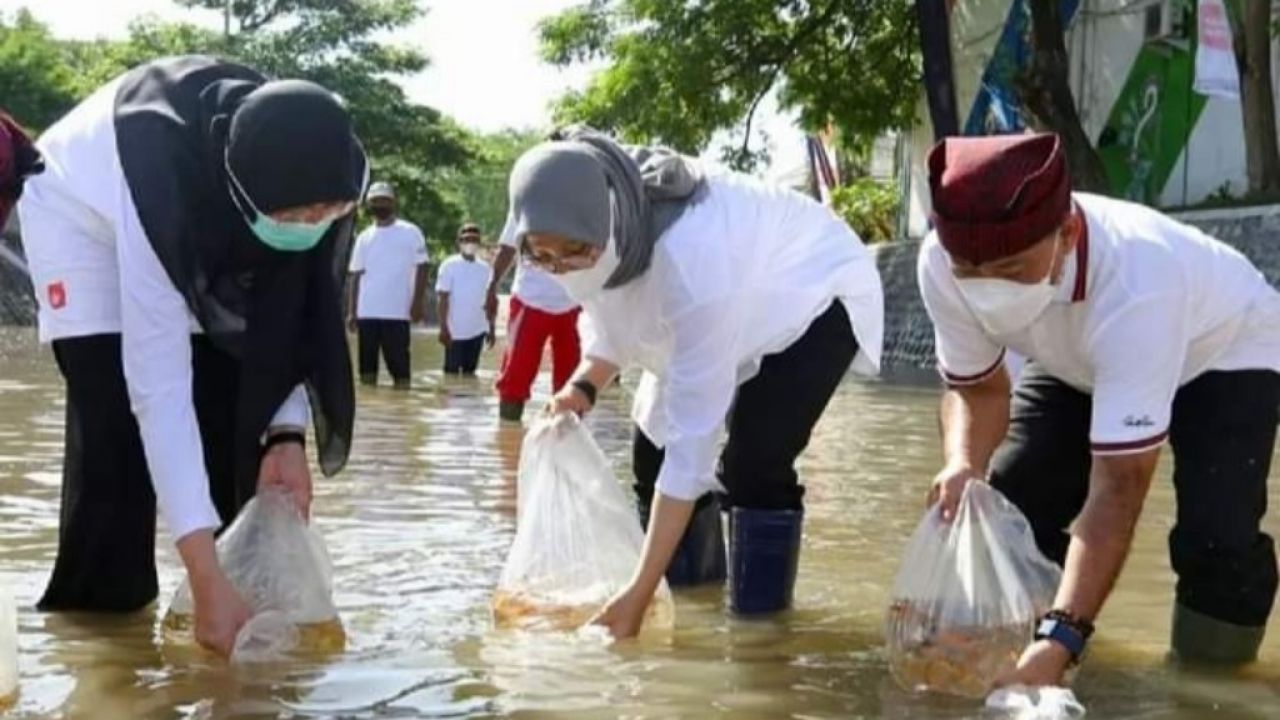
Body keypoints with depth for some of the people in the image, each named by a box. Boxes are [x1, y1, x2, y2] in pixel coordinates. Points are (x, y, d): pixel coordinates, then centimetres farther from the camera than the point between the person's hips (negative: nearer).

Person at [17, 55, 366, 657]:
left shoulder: (313, 181, -31)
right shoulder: (163, 183, -45)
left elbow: (298, 311, -13)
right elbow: (159, 387, -45)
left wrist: (284, 433, -26)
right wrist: (204, 578, -48)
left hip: (212, 231, 5)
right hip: (84, 213, -4)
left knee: (235, 411, -7)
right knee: (116, 421, -17)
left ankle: (245, 588, 6)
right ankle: (99, 610, -4)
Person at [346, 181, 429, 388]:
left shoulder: (410, 232, 1)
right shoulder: (364, 237, 13)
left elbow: (421, 268, -1)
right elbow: (356, 275, 12)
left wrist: (417, 303, -10)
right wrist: (351, 311, 5)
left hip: (398, 312, -4)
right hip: (366, 312, 4)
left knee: (399, 366, -3)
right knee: (367, 366, 6)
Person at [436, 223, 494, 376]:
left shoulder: (484, 268, 7)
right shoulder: (449, 266, -6)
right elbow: (443, 298, -10)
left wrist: (491, 328, 9)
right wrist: (444, 328, -16)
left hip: (477, 331, 4)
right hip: (455, 331, -4)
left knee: (470, 372, 10)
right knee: (452, 372, 2)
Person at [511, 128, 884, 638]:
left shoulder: (692, 259, -44)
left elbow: (693, 443, -42)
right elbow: (609, 318, -1)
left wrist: (640, 593, -42)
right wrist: (584, 384, -24)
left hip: (813, 294, -7)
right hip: (739, 303, 8)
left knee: (752, 465, -25)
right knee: (654, 451, 1)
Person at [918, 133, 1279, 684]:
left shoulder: (1135, 289, -46)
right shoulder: (941, 264, -30)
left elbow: (1118, 490, -46)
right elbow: (977, 387, -12)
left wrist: (1058, 641, -54)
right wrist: (964, 466, -35)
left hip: (1226, 356, -4)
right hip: (1081, 364, 5)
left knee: (1215, 537, -25)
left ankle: (1218, 649, 6)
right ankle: (1034, 611, 18)